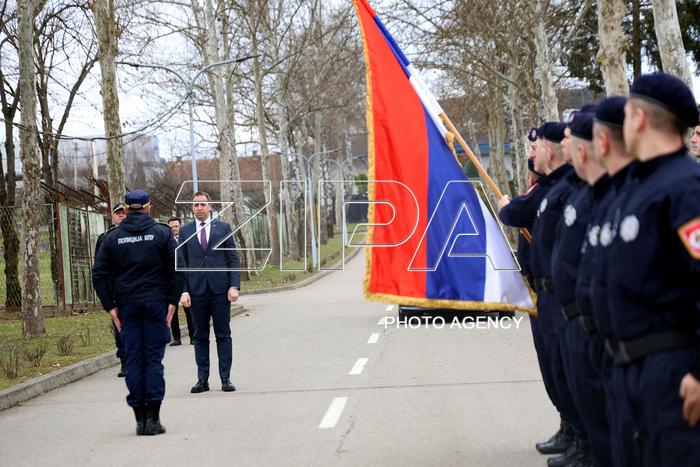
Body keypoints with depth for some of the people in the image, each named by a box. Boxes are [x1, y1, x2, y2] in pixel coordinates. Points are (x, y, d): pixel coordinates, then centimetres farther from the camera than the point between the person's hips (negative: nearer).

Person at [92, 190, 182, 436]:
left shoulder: (112, 237, 5)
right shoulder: (162, 233, 1)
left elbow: (99, 274, 2)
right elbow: (175, 268, -6)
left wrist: (110, 306, 5)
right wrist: (172, 301, -3)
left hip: (127, 305, 1)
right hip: (156, 302, -1)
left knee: (133, 359, 5)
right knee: (154, 358, 1)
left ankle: (140, 418, 6)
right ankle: (152, 418, -4)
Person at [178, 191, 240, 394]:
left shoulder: (223, 228, 6)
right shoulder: (185, 231, 8)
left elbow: (233, 259, 4)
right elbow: (181, 263, 6)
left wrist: (234, 286, -6)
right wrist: (183, 291, -4)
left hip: (220, 289, -1)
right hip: (196, 291, 1)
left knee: (223, 335, 1)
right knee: (200, 337, 4)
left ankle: (226, 378, 5)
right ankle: (202, 379, 8)